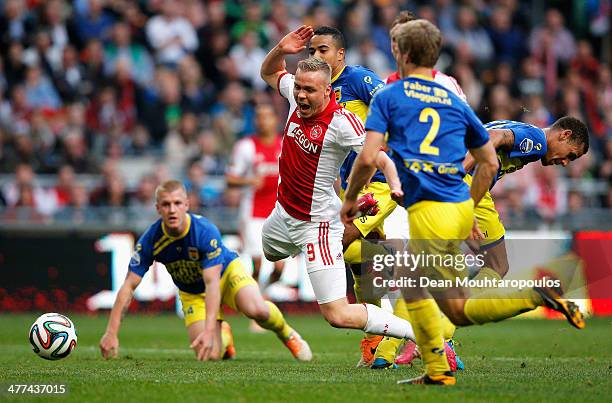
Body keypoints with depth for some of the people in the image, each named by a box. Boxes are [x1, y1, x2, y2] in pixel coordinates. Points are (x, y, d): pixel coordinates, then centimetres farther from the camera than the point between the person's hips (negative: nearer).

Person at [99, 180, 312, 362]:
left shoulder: (205, 231, -33)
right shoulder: (151, 240, -25)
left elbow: (212, 282, -37)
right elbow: (128, 286, -21)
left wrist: (209, 330, -48)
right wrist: (111, 333, -29)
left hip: (226, 272, -2)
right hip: (192, 293, 2)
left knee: (256, 309, -35)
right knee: (210, 355, -16)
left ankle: (285, 333, 2)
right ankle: (223, 335, 24)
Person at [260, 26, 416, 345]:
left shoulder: (341, 122, -27)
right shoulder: (296, 95, -6)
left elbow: (381, 159, -30)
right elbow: (269, 72, 15)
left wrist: (397, 187, -51)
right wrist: (280, 50, -7)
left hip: (315, 223, -8)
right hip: (283, 212, 8)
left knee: (339, 315, -13)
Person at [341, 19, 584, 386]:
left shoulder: (388, 97, 2)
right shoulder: (455, 103, 17)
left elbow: (368, 158, -7)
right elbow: (490, 163, 20)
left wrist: (351, 198, 9)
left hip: (428, 212, -7)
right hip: (460, 207, 7)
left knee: (458, 309, 0)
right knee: (411, 284, 18)